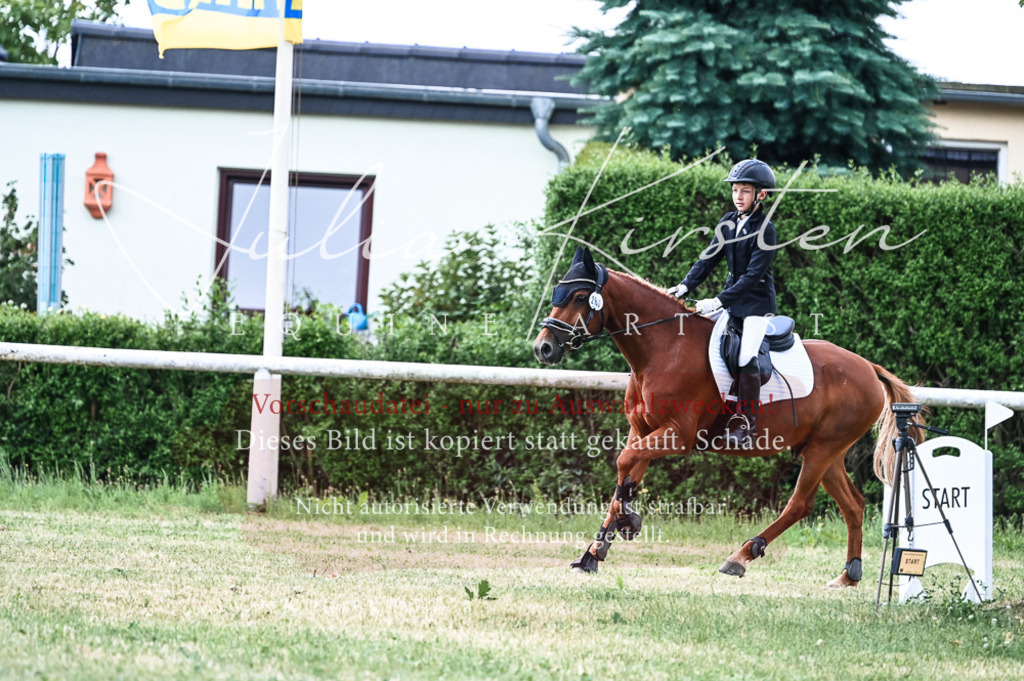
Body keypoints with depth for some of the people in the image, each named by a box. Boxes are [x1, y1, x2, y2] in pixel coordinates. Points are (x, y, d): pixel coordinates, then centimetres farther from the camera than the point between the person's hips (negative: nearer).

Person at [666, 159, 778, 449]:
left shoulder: (765, 229, -15)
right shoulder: (728, 222, 6)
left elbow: (753, 274, -20)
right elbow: (709, 258, 7)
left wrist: (720, 301, -26)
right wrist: (686, 286, -9)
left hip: (757, 302, -8)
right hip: (732, 299, 8)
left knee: (746, 359, -19)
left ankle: (745, 426, -15)